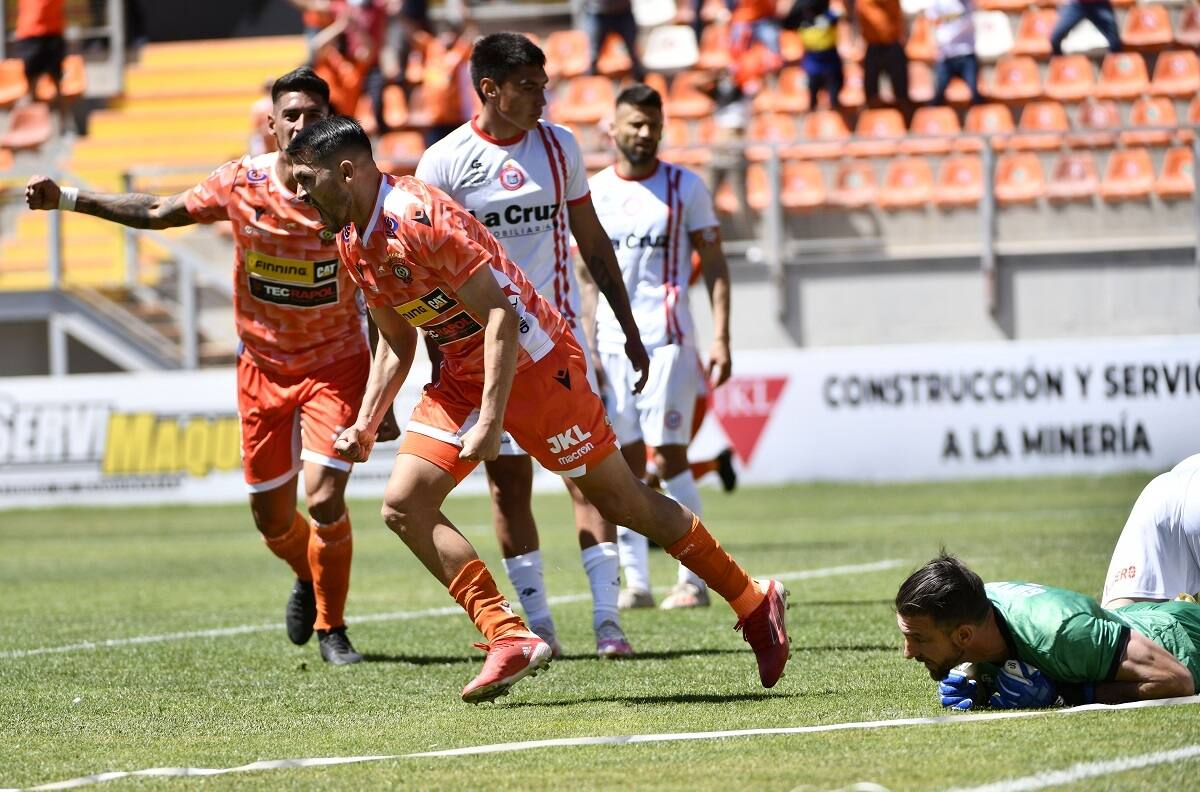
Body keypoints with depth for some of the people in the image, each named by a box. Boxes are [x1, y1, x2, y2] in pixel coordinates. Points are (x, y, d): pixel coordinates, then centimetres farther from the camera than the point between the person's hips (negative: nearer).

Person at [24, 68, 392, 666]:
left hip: (336, 364, -3)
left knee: (323, 497, -19)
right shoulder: (241, 183, -10)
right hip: (262, 365, 3)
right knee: (271, 517, 9)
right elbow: (156, 212, 5)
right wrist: (65, 199, -1)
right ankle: (308, 577, 46)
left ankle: (331, 628, 4)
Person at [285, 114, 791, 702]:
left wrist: (490, 421, -29)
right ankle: (510, 639, -8)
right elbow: (396, 344, 18)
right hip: (463, 376, 9)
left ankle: (755, 604, 16)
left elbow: (499, 314, -26)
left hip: (532, 362, -9)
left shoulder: (415, 218, -24)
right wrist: (365, 424, 7)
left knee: (623, 503, 1)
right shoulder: (353, 245, 5)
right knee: (403, 505, -7)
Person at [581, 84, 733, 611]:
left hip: (666, 339, -3)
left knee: (669, 456, -9)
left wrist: (720, 338, -8)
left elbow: (714, 264, 2)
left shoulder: (684, 187, 2)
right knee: (626, 463, 2)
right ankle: (634, 581, 5)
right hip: (611, 343, 3)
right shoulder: (594, 191, 10)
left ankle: (694, 578, -3)